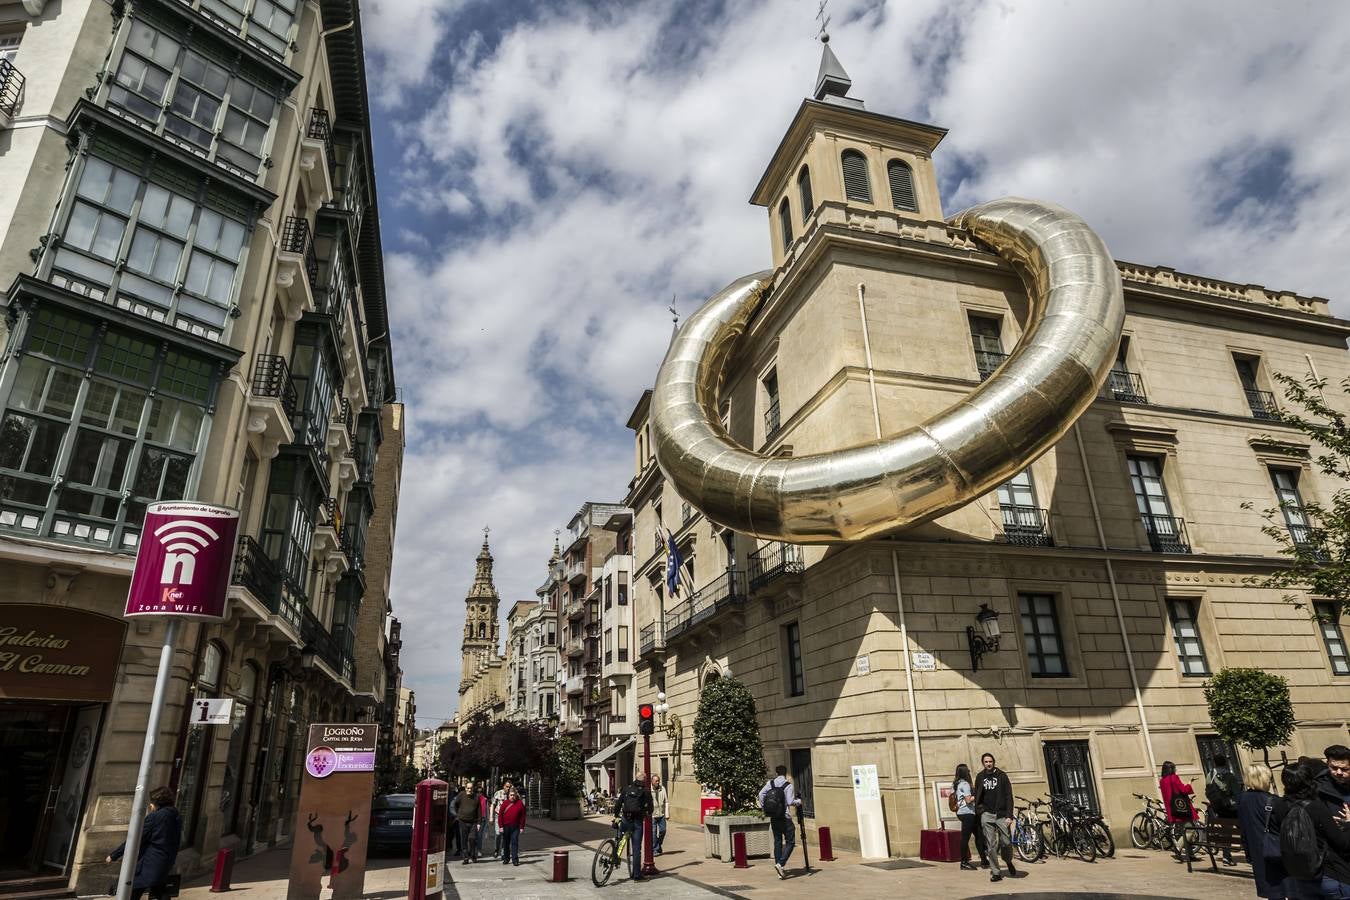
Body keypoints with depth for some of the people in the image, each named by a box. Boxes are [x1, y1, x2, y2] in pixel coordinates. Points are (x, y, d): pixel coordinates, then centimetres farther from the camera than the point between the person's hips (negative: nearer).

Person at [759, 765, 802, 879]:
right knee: (790, 842, 4)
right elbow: (790, 802, -14)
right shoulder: (789, 786, -8)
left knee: (777, 841, 12)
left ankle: (780, 870, 14)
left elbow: (761, 794, -4)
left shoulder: (770, 783, 3)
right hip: (785, 818, -4)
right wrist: (799, 801, 6)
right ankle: (781, 864, -13)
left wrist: (763, 807, 6)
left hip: (773, 818, 5)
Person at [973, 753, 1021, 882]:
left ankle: (1009, 862, 29)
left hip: (1001, 814, -2)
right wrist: (980, 810, 4)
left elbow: (1008, 797, -2)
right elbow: (977, 797, 17)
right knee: (991, 845, -2)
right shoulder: (980, 777, 10)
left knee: (1006, 842, -2)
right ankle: (995, 872, 6)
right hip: (987, 815, 2)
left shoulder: (1002, 776, 2)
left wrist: (1009, 816, -10)